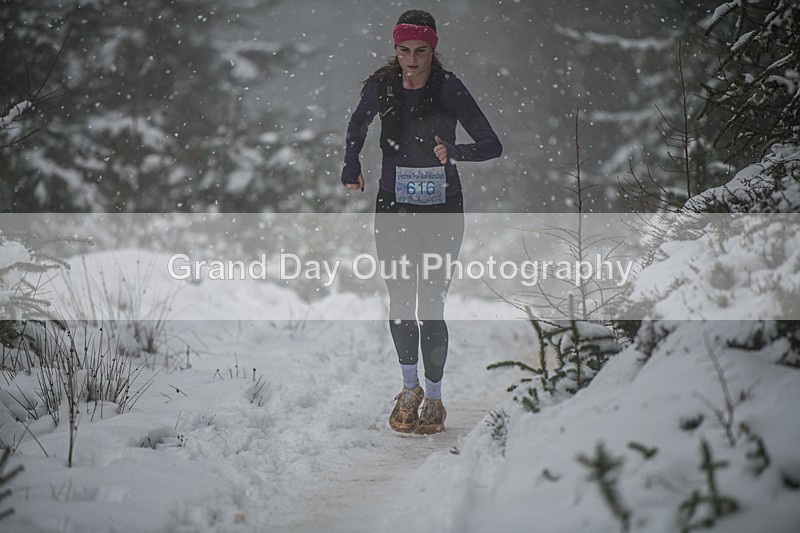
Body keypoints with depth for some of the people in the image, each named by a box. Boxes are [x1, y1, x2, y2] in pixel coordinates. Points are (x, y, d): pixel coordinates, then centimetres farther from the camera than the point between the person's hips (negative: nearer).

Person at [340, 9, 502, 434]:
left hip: (441, 211, -3)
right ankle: (409, 388, 23)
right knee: (400, 305, 3)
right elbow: (358, 124, 21)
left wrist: (454, 152, -30)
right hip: (394, 208, 3)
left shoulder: (449, 89, -10)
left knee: (431, 308, -5)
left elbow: (492, 145, -12)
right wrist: (351, 165, 8)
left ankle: (433, 399, 10)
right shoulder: (382, 87, -2)